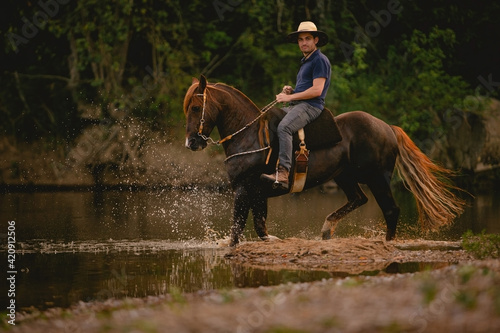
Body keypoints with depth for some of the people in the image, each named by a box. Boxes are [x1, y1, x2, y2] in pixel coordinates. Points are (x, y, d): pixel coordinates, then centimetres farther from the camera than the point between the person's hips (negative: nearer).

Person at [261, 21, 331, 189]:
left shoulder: (320, 61, -6)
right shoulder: (305, 62, 25)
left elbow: (316, 90, -16)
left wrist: (290, 97, -13)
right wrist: (290, 90, 11)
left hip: (310, 106, -11)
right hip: (295, 106, 11)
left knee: (283, 127, -35)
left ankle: (283, 173, -45)